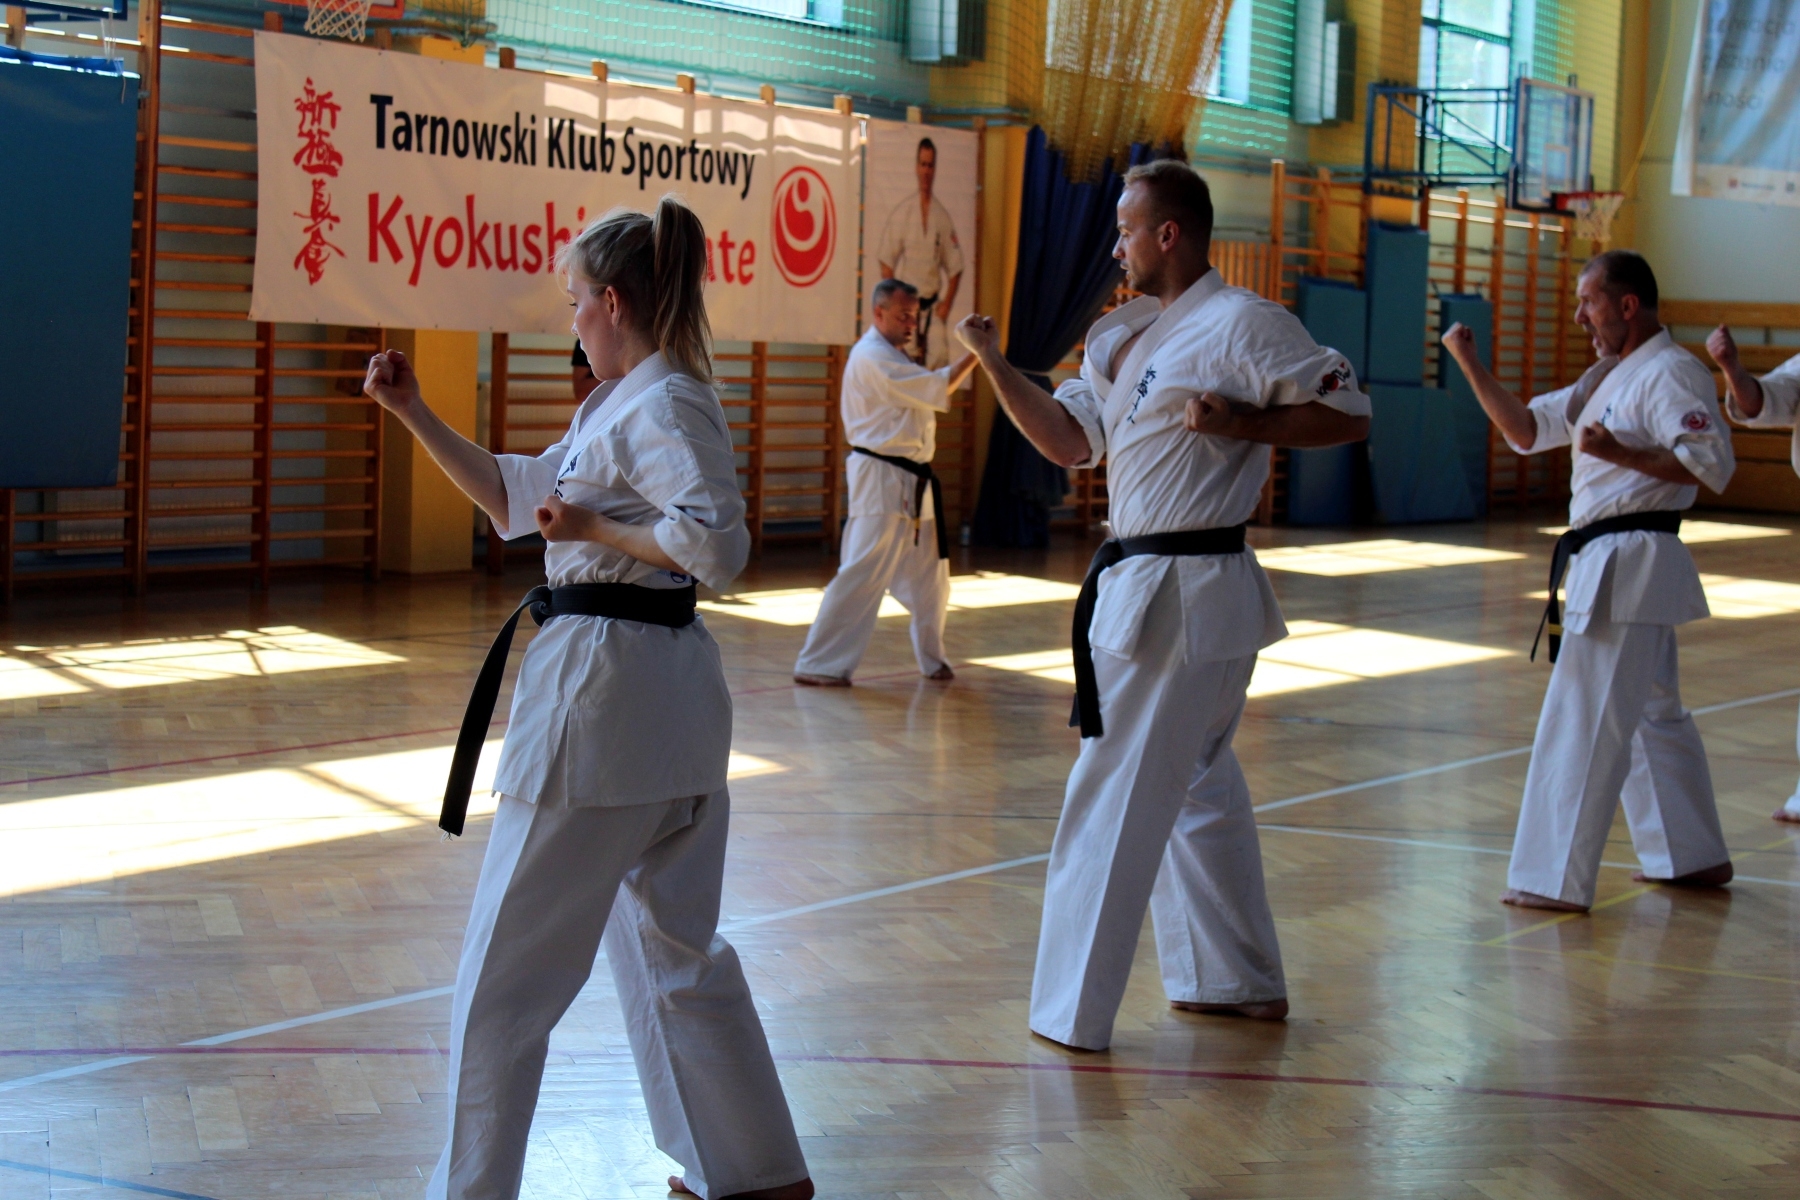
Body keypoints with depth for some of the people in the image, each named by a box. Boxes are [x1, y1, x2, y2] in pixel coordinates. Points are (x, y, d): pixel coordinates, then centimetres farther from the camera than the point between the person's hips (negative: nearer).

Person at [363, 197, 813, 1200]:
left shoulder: (663, 407, -15)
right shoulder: (621, 405, 16)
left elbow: (718, 545, -28)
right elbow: (512, 493, 24)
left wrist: (594, 529, -16)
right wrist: (414, 414, 19)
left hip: (606, 696, -11)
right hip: (667, 700, 11)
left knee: (507, 972, 1)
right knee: (675, 948, 19)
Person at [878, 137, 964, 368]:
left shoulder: (943, 217, 3)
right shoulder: (902, 212, -3)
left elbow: (955, 268, 9)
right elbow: (886, 262, 0)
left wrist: (946, 304, -2)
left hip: (933, 306, 2)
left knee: (939, 357, -12)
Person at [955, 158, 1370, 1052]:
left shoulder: (1241, 325, -13)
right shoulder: (1131, 333, 14)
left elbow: (1349, 414, -12)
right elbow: (1070, 441, 10)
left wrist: (1240, 423, -20)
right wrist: (993, 363, 1)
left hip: (1182, 598, -10)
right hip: (1143, 583, 10)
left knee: (1115, 801, -4)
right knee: (1197, 784, 19)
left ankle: (1073, 1011, 4)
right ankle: (1241, 983, 32)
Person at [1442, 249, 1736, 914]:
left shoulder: (1670, 373, -12)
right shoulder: (1608, 378, 18)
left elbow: (1713, 463, -22)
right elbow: (1525, 428, 17)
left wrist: (1619, 453, -24)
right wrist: (1469, 363, 8)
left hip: (1630, 563, -11)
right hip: (1605, 560, 11)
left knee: (1584, 722, -9)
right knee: (1653, 714, 19)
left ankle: (1556, 879, -5)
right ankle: (1693, 857, 30)